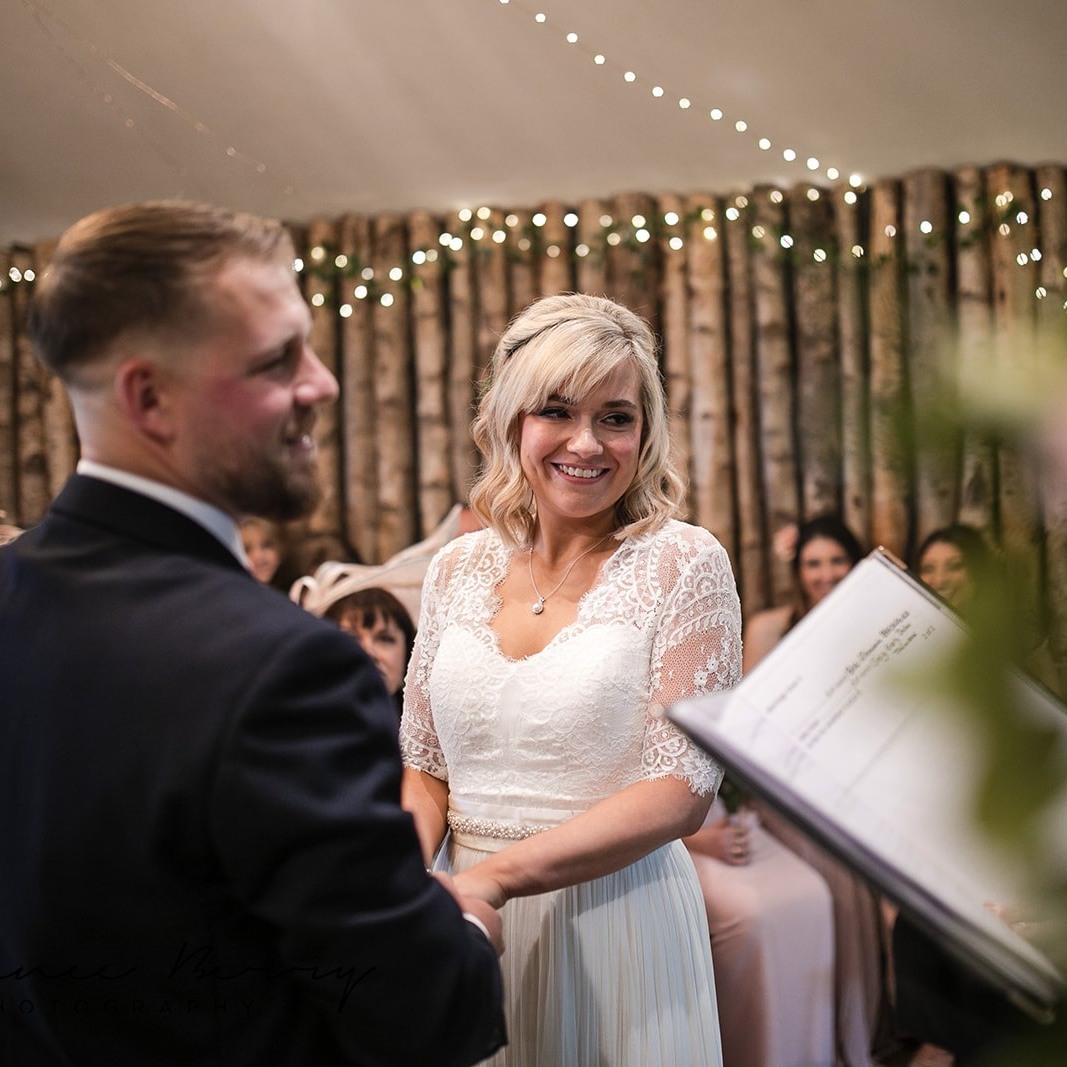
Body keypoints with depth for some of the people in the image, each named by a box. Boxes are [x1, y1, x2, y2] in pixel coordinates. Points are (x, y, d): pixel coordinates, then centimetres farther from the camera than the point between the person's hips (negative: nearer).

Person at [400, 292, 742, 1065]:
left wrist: (492, 876, -22)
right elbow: (426, 771, 8)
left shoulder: (683, 563, -9)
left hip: (615, 925, -3)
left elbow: (682, 792, -14)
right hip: (463, 938, 4)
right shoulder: (459, 569, 3)